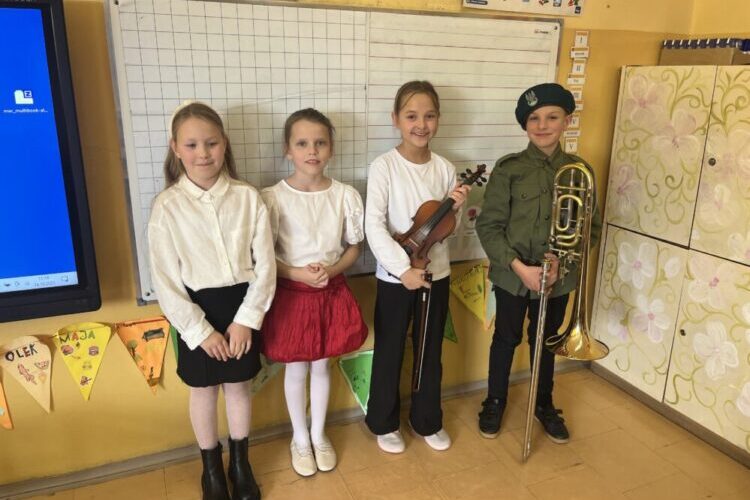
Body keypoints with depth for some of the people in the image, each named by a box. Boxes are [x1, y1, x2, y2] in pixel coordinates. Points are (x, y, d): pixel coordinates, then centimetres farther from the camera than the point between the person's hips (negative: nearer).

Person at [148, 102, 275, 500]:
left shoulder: (247, 197, -7)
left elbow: (265, 264, -6)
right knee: (204, 391, 17)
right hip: (195, 311, -1)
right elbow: (165, 281, -9)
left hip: (241, 307, 1)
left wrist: (247, 319, -10)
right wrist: (200, 330, -11)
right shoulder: (167, 206, -10)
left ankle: (240, 463, 41)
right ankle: (211, 468, 41)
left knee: (238, 387, 17)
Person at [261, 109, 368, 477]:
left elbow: (354, 247, 4)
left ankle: (319, 435, 40)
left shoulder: (345, 195, -6)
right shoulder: (273, 198, -14)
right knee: (296, 369, 13)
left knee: (321, 366, 18)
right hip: (291, 294, -2)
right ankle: (300, 439, 37)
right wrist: (299, 274, -21)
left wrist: (332, 269, -14)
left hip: (332, 292, 2)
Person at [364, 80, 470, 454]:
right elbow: (373, 227, -18)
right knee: (389, 353, 11)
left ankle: (427, 421, 36)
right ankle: (384, 423, 32)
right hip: (394, 277, -4)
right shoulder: (384, 166, -12)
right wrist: (403, 269, -25)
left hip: (437, 274, 4)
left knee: (431, 352, 16)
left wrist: (455, 209, -13)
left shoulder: (445, 169, 2)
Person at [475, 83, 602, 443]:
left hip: (558, 276, 2)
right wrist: (519, 266, -21)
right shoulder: (508, 169, -11)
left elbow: (592, 228, 1)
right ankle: (495, 401, 36)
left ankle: (544, 404, 41)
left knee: (545, 340, 19)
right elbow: (488, 226, -12)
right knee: (506, 339, 15)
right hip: (511, 275, -2)